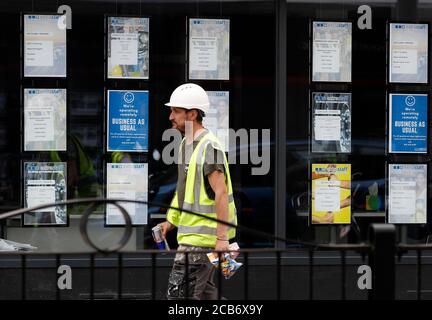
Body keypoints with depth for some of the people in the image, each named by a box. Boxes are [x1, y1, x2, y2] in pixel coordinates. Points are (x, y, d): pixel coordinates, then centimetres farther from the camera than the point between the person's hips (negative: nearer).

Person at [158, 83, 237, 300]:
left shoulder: (209, 147, -17)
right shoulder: (186, 144, 13)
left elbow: (221, 194, -21)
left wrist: (222, 237, -24)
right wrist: (171, 221, 19)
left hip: (202, 236, -10)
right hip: (192, 233, 10)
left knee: (178, 292, -12)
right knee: (205, 291, 15)